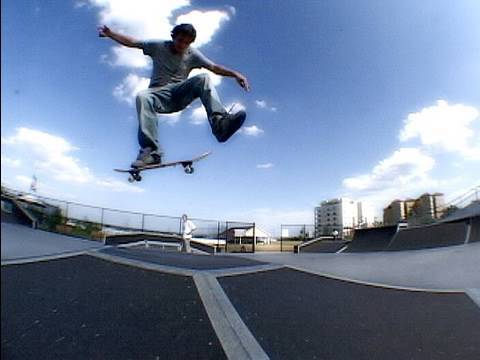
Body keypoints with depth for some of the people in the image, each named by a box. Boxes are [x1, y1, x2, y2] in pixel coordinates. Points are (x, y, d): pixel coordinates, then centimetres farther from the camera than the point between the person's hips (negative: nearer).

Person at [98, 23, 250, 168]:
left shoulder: (192, 54, 7)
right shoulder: (159, 47, 8)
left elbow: (214, 67, -2)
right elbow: (132, 42, 11)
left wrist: (235, 74, -15)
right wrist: (110, 34, 2)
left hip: (180, 94, 0)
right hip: (158, 95, 0)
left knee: (203, 78, -24)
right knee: (142, 97, -34)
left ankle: (219, 122, -47)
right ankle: (151, 151, -41)